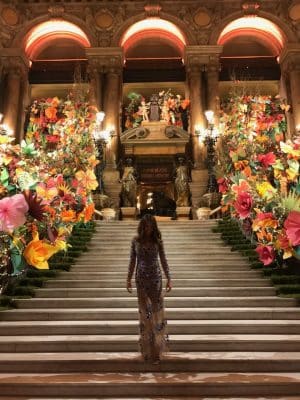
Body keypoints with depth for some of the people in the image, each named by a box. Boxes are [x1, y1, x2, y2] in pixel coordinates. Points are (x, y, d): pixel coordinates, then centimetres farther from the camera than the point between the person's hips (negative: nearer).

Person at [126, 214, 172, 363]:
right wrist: (128, 279, 4)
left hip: (155, 278, 0)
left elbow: (163, 261, 0)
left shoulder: (157, 240, -3)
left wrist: (169, 279, -4)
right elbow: (132, 261, 4)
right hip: (141, 278, 1)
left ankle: (157, 346, 15)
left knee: (157, 309, 2)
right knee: (145, 311, 6)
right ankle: (148, 347, 17)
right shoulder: (136, 240, -1)